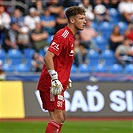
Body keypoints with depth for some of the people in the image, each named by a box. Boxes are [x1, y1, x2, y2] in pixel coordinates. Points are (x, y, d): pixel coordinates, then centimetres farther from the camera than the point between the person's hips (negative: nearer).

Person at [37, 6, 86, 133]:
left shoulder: (70, 36, 17)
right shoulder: (63, 35, -15)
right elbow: (48, 57, -23)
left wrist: (66, 78, 22)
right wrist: (54, 78, -26)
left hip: (57, 84, 10)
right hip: (51, 84, -10)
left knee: (61, 116, 14)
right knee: (58, 117, -13)